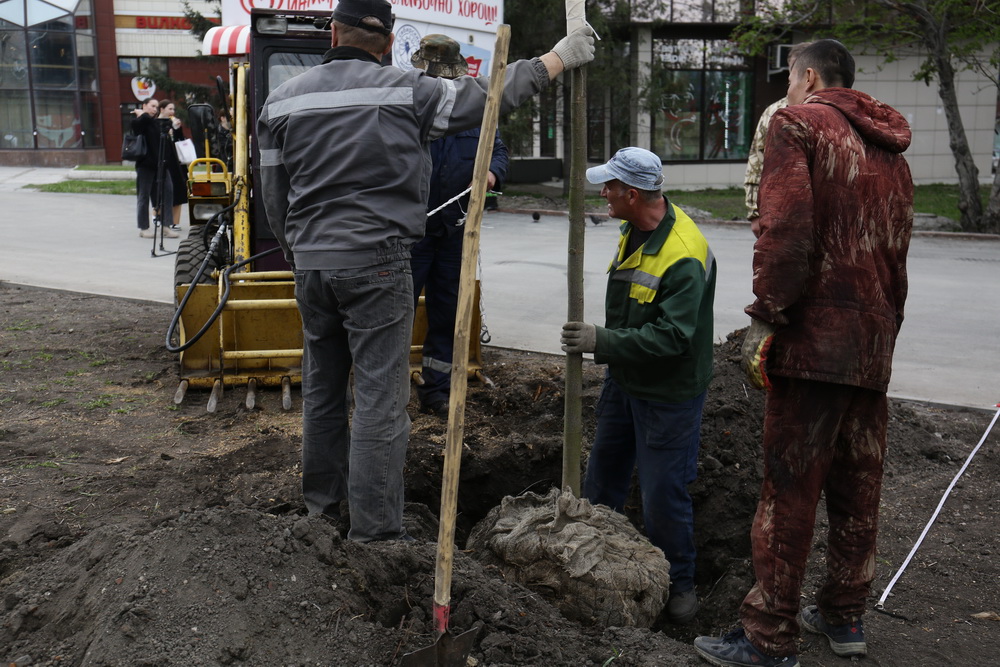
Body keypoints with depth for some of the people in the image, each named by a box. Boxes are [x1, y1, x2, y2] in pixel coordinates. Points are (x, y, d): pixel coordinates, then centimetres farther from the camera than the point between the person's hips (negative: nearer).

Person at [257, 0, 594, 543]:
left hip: (311, 264, 5)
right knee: (380, 394, 0)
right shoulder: (407, 92, -7)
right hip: (376, 262, -5)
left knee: (321, 385, 18)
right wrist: (560, 57, 10)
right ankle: (373, 528, 4)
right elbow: (489, 95, -2)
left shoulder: (282, 101, 6)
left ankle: (321, 497, 34)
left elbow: (274, 196, 10)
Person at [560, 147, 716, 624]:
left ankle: (678, 584, 22)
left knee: (663, 494, 1)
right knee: (601, 476, 19)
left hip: (668, 393, -9)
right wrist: (602, 342, 19)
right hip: (624, 379, 9)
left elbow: (672, 336, -32)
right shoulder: (635, 227, 1)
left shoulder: (684, 255, -29)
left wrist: (603, 341, -32)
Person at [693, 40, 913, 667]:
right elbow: (896, 254, 17)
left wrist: (765, 318, -14)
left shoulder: (797, 122, -3)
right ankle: (844, 615, 29)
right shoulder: (890, 152, 20)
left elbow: (786, 228, -17)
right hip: (873, 345, 8)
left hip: (814, 339, -8)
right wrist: (884, 329, 19)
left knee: (789, 490, -2)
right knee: (858, 486, 16)